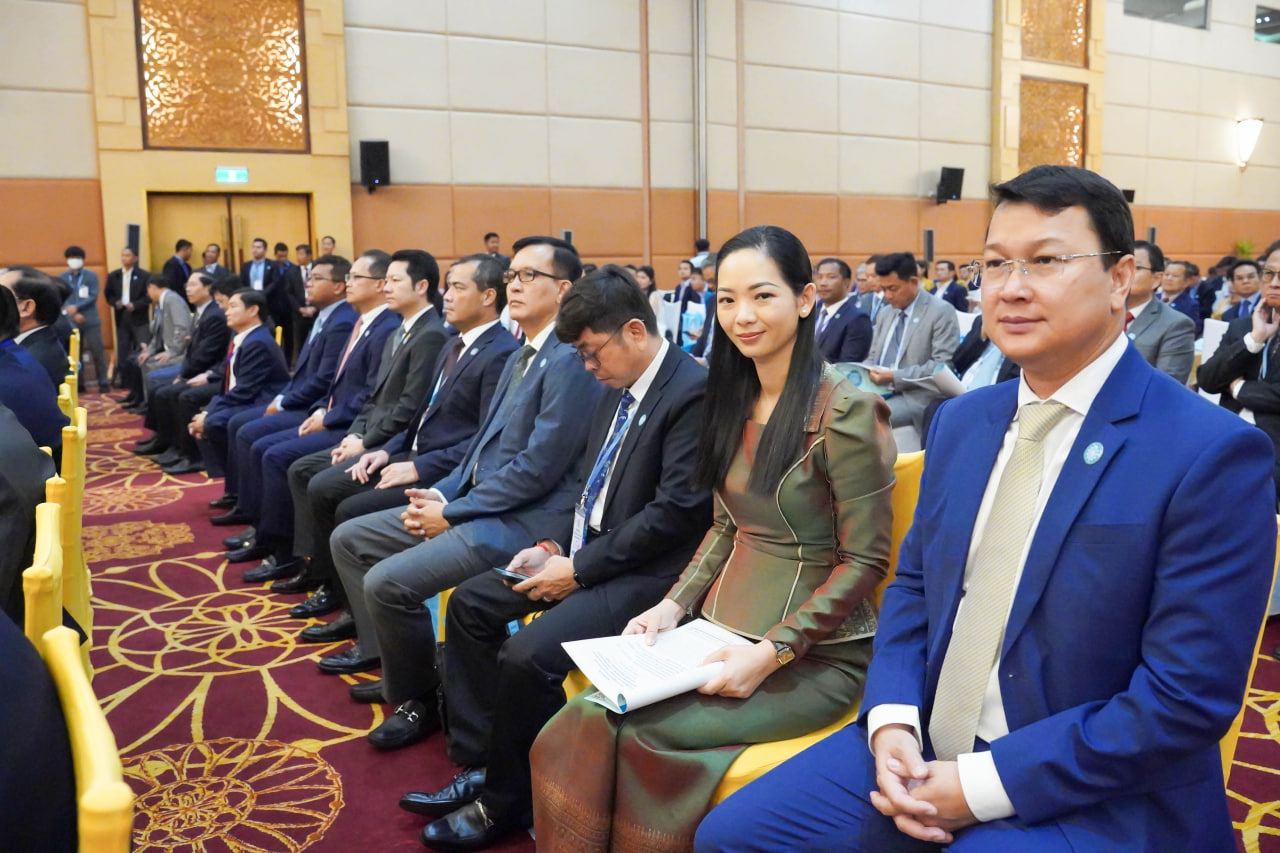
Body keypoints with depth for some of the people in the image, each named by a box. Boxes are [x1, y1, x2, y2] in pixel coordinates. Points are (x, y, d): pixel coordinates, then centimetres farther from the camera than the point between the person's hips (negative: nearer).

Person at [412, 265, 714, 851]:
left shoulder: (693, 392, -19)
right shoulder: (620, 389, 9)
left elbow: (676, 511, -23)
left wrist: (579, 569, -18)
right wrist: (555, 546, 2)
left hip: (647, 571, -10)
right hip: (590, 548, 10)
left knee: (527, 654, -24)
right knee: (471, 603, 6)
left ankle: (506, 800, 2)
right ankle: (479, 765, 13)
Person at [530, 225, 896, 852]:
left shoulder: (845, 413, -14)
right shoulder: (735, 400, 8)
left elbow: (864, 560, -12)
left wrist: (771, 653, -18)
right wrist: (676, 604, 1)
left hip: (812, 658, -6)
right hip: (719, 634, 6)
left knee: (636, 730, -24)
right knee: (575, 728, -17)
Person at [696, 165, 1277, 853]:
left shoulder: (1212, 454, -14)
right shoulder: (961, 420, 6)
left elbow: (1187, 698, -17)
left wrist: (979, 786, -17)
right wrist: (891, 724, -6)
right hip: (919, 752, 6)